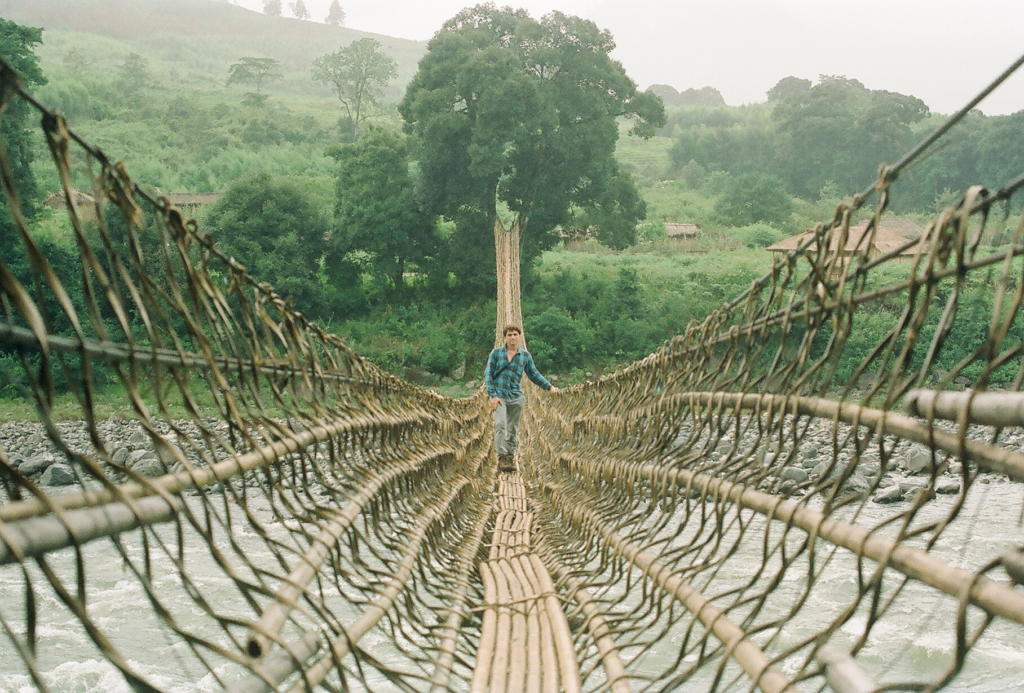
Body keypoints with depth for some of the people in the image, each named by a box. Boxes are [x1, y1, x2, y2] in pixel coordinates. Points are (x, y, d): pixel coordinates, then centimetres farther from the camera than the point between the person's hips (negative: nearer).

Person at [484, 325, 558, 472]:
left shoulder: (525, 355, 8)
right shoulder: (496, 352, 2)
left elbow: (534, 374, 17)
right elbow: (488, 374, 0)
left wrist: (549, 387, 9)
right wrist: (493, 395, -9)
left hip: (515, 397, 3)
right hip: (499, 395, -3)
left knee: (512, 430, 5)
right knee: (500, 424, -20)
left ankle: (509, 459, 12)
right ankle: (502, 458, -25)